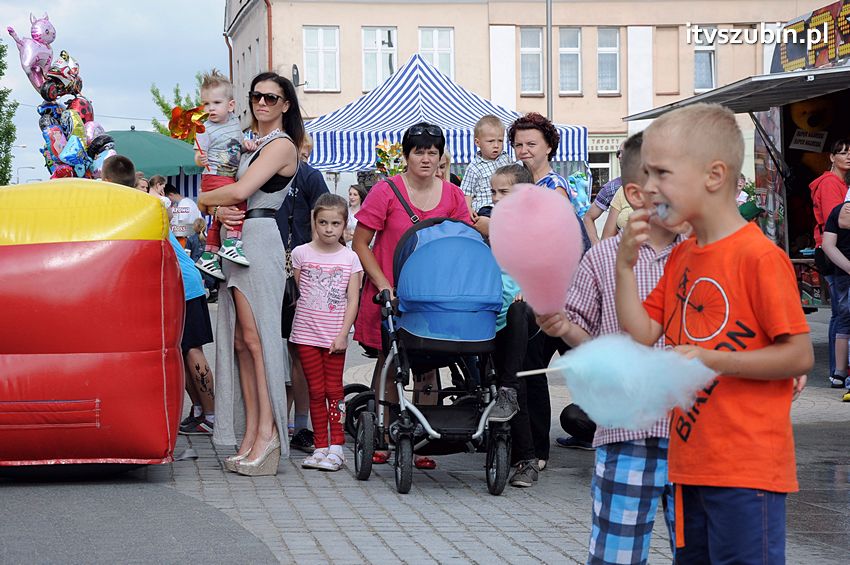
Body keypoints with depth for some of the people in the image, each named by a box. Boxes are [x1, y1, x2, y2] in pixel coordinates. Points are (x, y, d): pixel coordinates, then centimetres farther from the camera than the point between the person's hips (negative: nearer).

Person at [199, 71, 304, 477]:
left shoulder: (282, 145, -5)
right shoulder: (253, 145, 22)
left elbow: (240, 191, -15)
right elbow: (234, 195, 17)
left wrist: (203, 199, 1)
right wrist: (220, 211, -6)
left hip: (260, 241, -9)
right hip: (237, 241, 9)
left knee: (255, 336, -11)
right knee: (240, 340, 4)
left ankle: (268, 429, -10)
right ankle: (251, 433, 5)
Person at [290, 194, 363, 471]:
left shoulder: (350, 258, 1)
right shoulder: (301, 253, 2)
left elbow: (352, 300, -1)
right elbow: (298, 290, 11)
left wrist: (343, 334, -8)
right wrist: (310, 309, 2)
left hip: (335, 336, -1)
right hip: (306, 333, 1)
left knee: (334, 389, 1)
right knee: (316, 390, 3)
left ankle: (336, 446, 7)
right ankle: (321, 446, 9)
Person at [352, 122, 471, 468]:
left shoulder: (452, 196, 4)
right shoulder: (387, 191, -5)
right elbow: (360, 244, -3)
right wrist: (384, 285, -11)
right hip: (390, 295, -2)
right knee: (389, 363, 2)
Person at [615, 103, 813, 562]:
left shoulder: (760, 256, -14)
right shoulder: (680, 258, 12)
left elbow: (800, 356, -15)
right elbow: (642, 335, 7)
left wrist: (713, 359, -22)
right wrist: (625, 264, -3)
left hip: (747, 468, -8)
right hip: (690, 464, 8)